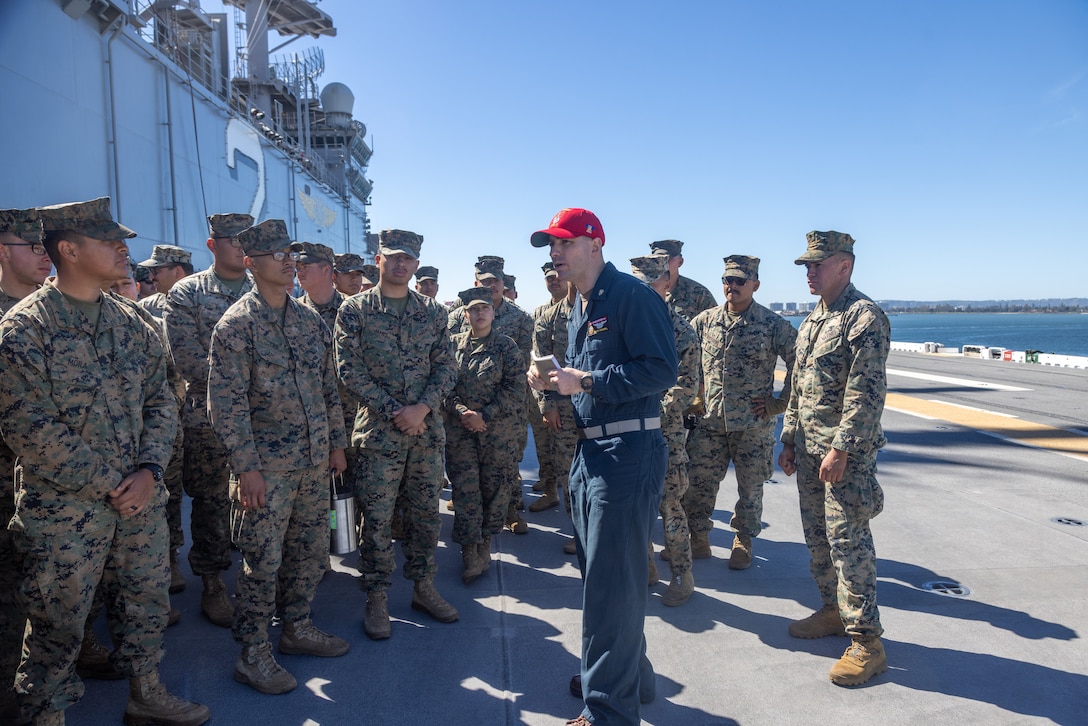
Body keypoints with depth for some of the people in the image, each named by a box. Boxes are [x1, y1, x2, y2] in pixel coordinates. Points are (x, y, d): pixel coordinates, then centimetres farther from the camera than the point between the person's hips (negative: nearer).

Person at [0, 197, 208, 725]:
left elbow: (161, 402, 7)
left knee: (146, 602, 18)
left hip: (140, 500, 6)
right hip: (64, 509, -6)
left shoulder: (129, 322, 7)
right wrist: (109, 484, -15)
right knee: (57, 624, 8)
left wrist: (149, 471, -7)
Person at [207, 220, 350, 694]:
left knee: (310, 550, 15)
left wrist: (336, 442, 13)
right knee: (263, 561, 3)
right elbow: (226, 403, -13)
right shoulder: (236, 324, -10)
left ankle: (296, 627, 33)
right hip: (267, 465, -6)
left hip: (315, 461, 6)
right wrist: (246, 467, -16)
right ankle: (253, 652, 18)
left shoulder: (310, 320, 10)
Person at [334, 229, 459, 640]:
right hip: (378, 431, -3)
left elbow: (446, 366, 4)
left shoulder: (433, 312, 8)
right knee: (376, 518, 4)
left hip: (428, 430, 3)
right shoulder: (355, 310, -1)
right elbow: (350, 370, -7)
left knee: (425, 513, 12)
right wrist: (394, 412, -14)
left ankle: (424, 587, 28)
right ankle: (377, 598, 19)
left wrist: (422, 408, -12)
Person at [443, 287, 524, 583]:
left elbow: (514, 391, -5)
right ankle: (471, 553, 7)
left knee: (495, 488, 6)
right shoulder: (453, 344, 7)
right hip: (460, 429, 1)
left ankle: (483, 542, 25)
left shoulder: (507, 346, 1)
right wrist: (462, 412, -12)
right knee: (465, 489, -1)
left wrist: (484, 416, -13)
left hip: (498, 430, -1)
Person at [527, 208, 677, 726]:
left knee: (610, 581, -3)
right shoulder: (579, 307, 17)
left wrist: (587, 383, -20)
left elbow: (661, 369, -20)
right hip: (588, 452, 10)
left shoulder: (632, 296, -12)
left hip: (626, 453, -10)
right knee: (599, 572, 19)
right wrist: (555, 383, 4)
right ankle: (632, 677, 38)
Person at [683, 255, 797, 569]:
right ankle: (698, 540, 23)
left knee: (750, 487, 9)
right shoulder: (705, 320, 4)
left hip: (753, 423, -3)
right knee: (698, 482, 7)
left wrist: (779, 403, -7)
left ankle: (743, 543, 27)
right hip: (709, 420, 3)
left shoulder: (774, 325, -6)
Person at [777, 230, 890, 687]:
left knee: (848, 541, -5)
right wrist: (789, 440, 16)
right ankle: (833, 611, 32)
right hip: (809, 451, 9)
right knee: (817, 536, 16)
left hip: (845, 452, -9)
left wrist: (840, 450, -22)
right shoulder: (812, 320, 14)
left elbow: (867, 393, -20)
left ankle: (866, 642, 6)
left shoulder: (865, 318, -13)